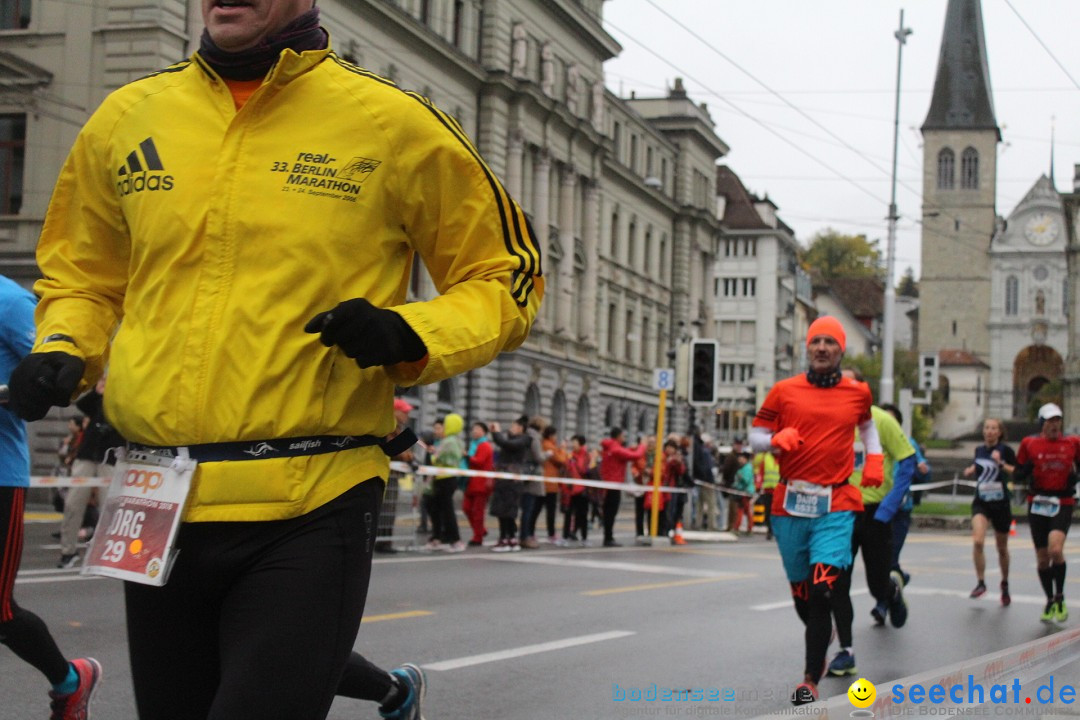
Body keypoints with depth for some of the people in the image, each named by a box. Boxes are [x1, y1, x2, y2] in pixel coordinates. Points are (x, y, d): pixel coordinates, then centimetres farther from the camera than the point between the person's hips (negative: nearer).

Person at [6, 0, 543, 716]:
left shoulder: (392, 122, -2)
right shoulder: (128, 117, 9)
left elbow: (505, 277, 5)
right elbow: (81, 275, 23)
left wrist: (412, 337, -14)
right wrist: (61, 350, 3)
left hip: (311, 509, -5)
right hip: (159, 513, 5)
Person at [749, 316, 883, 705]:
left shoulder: (857, 393, 9)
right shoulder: (784, 391, 5)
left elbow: (867, 425, 29)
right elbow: (755, 437, 9)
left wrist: (874, 458, 13)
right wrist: (777, 439, -12)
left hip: (836, 505, -1)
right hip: (790, 502, 1)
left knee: (822, 591, -15)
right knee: (801, 594, 11)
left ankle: (811, 680, -8)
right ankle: (819, 637, 44)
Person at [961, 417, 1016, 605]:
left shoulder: (1005, 450, -7)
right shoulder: (979, 450, 6)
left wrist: (1001, 464, -25)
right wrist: (971, 470, 5)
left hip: (1001, 503, -2)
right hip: (981, 503, 2)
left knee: (1002, 548, 12)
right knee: (978, 541, -21)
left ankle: (1005, 585, 33)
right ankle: (980, 582, -9)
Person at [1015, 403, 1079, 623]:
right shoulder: (1029, 444, 2)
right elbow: (1017, 474, 5)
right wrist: (1027, 469, -17)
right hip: (1037, 504, 1)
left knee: (1055, 549, -22)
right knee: (1042, 558, 5)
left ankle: (1060, 597, -1)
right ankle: (1050, 601, 26)